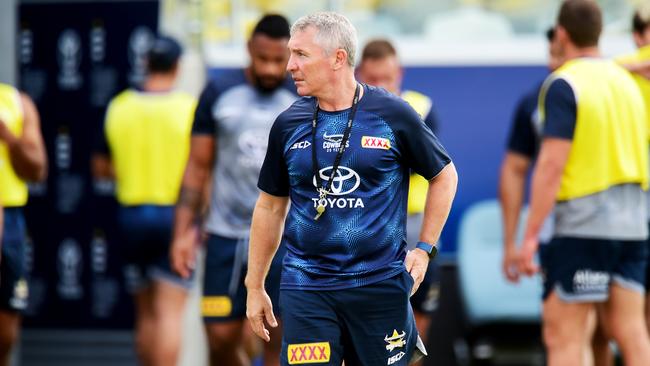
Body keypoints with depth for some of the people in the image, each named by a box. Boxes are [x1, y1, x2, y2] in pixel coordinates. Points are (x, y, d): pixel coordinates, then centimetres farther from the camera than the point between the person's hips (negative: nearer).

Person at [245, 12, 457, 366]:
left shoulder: (392, 115, -4)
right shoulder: (288, 124, 4)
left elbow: (444, 175, 9)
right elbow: (270, 206, 13)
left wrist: (424, 248, 3)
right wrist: (254, 286, 13)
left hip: (380, 283, -1)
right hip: (305, 288, 1)